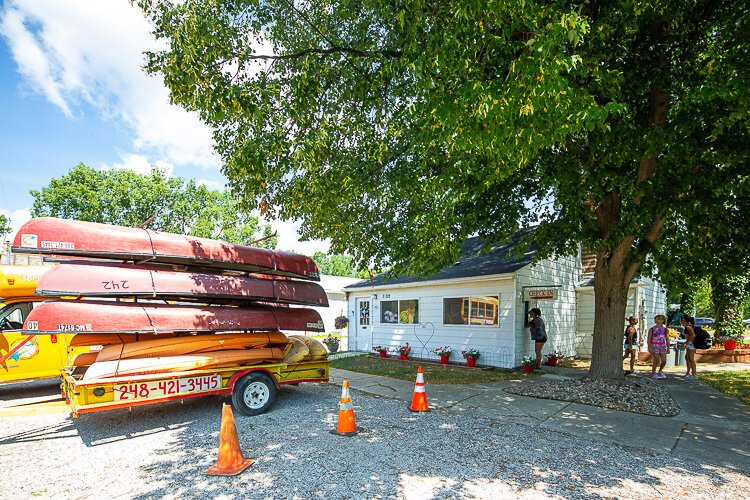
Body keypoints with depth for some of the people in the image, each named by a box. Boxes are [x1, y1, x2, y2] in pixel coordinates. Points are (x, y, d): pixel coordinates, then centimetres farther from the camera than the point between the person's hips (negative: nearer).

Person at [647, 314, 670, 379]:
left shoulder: (665, 329, 7)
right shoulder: (652, 329, 1)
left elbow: (667, 339, 11)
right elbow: (649, 339, 0)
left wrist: (668, 348, 6)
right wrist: (649, 347, -7)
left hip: (663, 346, 3)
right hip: (654, 345, -3)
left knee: (664, 361, 1)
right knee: (657, 360, -11)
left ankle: (660, 371, 29)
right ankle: (653, 374, 2)